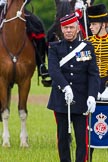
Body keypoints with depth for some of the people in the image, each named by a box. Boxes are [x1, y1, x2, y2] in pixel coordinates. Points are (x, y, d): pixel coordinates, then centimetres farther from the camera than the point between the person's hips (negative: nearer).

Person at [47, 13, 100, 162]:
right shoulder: (55, 48, 2)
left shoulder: (87, 48, 4)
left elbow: (93, 74, -2)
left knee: (82, 137, -2)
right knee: (63, 137, 8)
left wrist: (92, 96, -16)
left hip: (81, 101, 0)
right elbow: (53, 69, -15)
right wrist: (65, 87, -31)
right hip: (61, 99, 1)